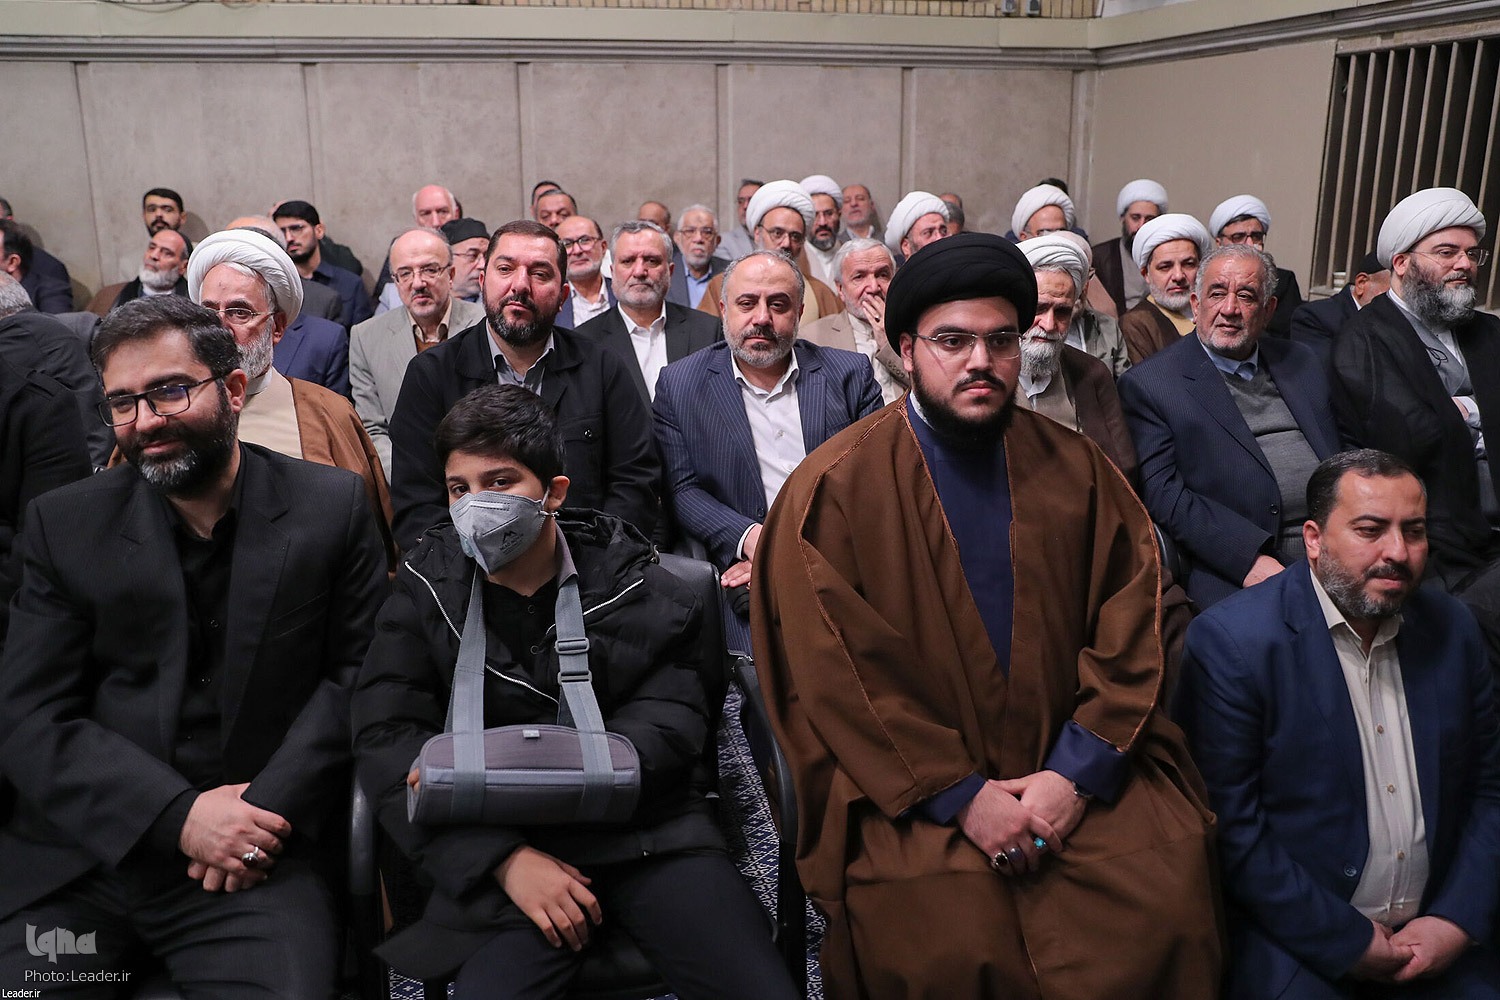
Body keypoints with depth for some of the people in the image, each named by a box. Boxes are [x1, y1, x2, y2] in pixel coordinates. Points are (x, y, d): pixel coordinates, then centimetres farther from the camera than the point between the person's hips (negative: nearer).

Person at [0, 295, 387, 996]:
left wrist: (272, 802, -12)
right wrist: (178, 814, -13)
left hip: (257, 855, -2)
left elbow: (356, 673, 2)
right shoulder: (64, 524, 4)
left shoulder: (331, 507, 1)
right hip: (79, 851, 3)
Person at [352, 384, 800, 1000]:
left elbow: (668, 729, -6)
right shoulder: (426, 593, 7)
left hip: (650, 831, 0)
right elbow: (385, 742, -2)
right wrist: (504, 859, -15)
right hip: (504, 848, 1)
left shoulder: (634, 586, 2)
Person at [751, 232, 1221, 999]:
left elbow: (1129, 629, 2)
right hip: (911, 791, -3)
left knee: (1168, 898, -17)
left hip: (1075, 771, 3)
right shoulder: (833, 489, -5)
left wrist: (1076, 771, -9)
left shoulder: (1076, 471, 5)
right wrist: (959, 795, -12)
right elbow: (837, 673, -9)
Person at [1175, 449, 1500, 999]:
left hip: (1439, 936, 5)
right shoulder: (1231, 640, -14)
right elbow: (1231, 825, -15)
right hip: (1296, 943, -5)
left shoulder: (1453, 628, 4)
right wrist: (1348, 942, -12)